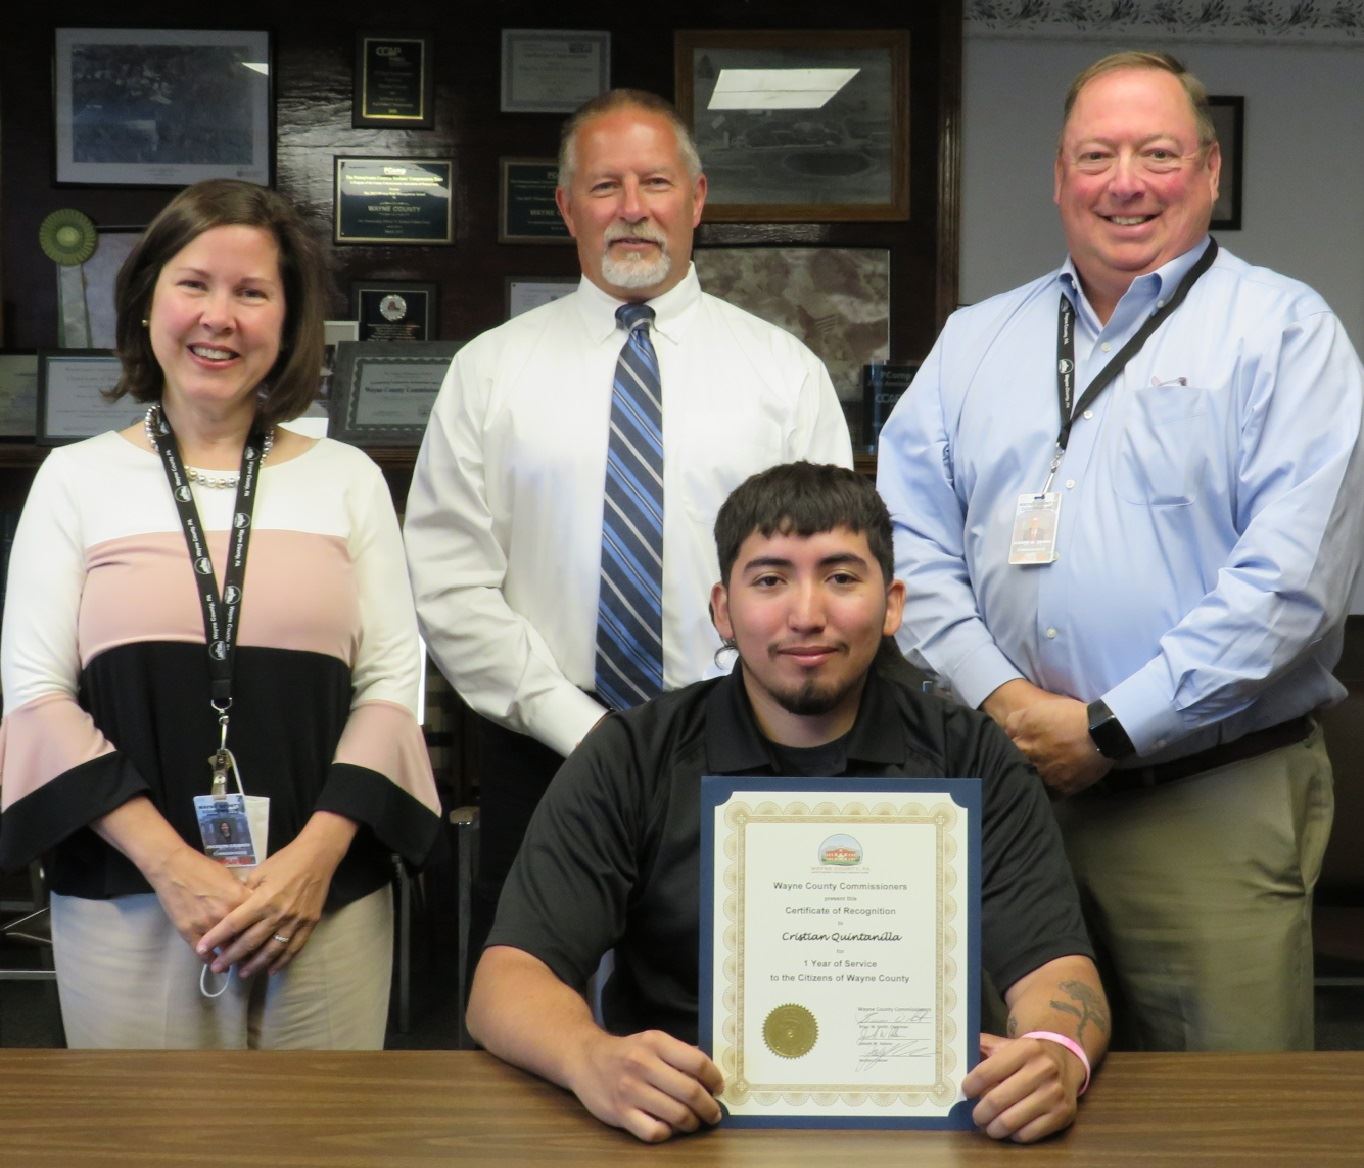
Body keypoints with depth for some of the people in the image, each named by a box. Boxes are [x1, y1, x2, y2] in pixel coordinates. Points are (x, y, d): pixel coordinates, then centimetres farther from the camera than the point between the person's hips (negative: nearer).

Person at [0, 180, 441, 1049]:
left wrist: (315, 858, -10)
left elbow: (393, 683, 3)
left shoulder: (348, 479, 7)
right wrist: (172, 866, -10)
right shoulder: (79, 478, 6)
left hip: (324, 904, 1)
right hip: (126, 906, 0)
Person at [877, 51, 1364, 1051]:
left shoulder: (1284, 329, 0)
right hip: (1003, 795, 4)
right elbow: (908, 538, 7)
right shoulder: (977, 341, 14)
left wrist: (1112, 731, -13)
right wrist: (1001, 699, -8)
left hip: (1216, 806, -4)